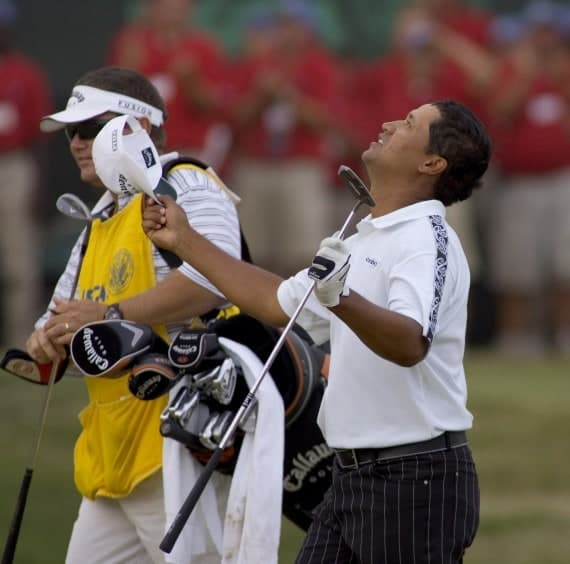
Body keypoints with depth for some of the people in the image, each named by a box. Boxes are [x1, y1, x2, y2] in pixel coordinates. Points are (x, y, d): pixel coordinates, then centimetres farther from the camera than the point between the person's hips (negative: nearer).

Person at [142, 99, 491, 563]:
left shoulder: (427, 239, -13)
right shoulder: (364, 241, 17)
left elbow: (410, 344, -31)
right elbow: (280, 302, 27)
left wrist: (343, 299, -48)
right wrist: (185, 242, 28)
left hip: (416, 477, -9)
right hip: (353, 473, 9)